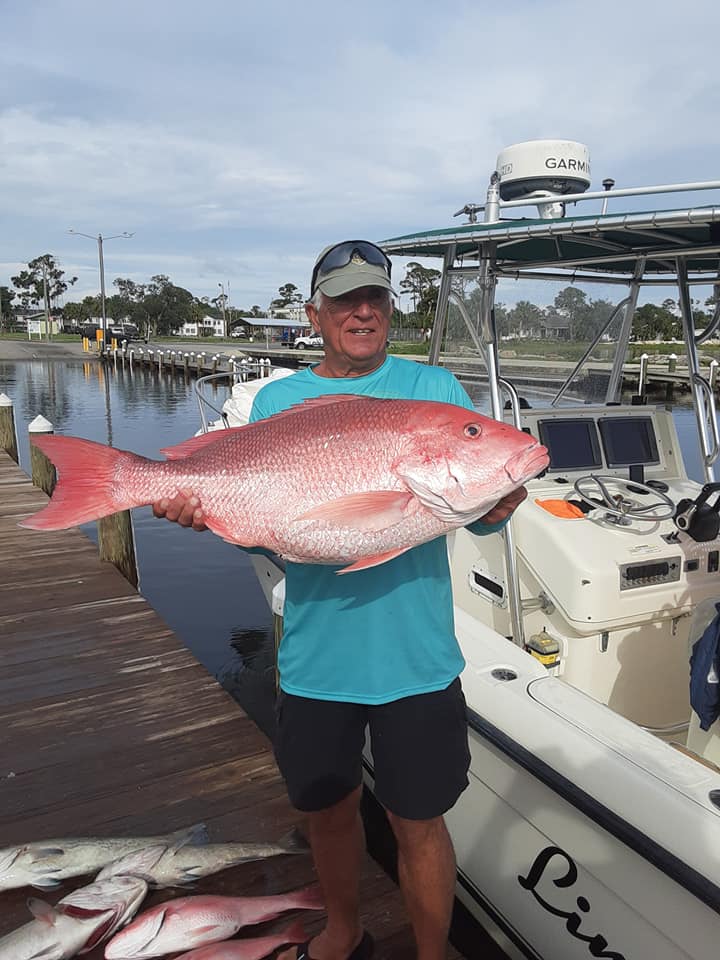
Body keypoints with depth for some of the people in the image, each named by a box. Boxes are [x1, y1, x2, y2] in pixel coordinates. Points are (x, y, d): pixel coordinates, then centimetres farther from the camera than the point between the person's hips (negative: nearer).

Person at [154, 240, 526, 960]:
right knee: (327, 806, 21)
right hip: (315, 658, 3)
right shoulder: (277, 401, 4)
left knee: (418, 821, 11)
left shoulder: (434, 387, 0)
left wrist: (497, 505, -27)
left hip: (415, 658, -2)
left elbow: (480, 512, -4)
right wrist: (208, 508, -19)